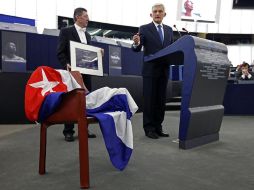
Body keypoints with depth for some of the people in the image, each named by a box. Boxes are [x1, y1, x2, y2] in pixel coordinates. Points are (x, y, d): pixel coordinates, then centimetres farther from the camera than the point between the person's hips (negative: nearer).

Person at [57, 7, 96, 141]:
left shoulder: (87, 35, 19)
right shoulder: (66, 31, 0)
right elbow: (60, 52, -6)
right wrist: (67, 65, -22)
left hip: (85, 73, 6)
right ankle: (68, 131, 6)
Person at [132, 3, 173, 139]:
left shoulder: (169, 30, 13)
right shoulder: (144, 29, -2)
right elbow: (137, 49, -9)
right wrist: (136, 43, -31)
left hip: (164, 70, 5)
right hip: (150, 70, -5)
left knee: (161, 100, 9)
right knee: (149, 100, 0)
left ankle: (158, 127, 19)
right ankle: (149, 128, 9)